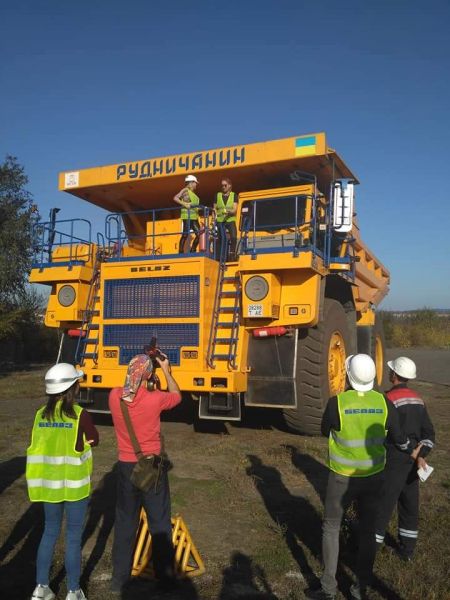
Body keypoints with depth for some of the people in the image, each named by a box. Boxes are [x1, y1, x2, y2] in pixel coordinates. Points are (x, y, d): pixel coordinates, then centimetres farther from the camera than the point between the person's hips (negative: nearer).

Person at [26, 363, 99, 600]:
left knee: (50, 531, 20)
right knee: (73, 536, 8)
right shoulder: (80, 415, -16)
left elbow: (36, 447, 4)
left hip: (48, 483, 5)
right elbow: (94, 440, -2)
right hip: (74, 484, -4)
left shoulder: (41, 415, -2)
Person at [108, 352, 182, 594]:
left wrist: (138, 367, 12)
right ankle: (164, 574, 26)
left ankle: (119, 578, 25)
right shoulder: (155, 399, -19)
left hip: (126, 466, 3)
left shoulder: (114, 396, -9)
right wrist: (166, 370, 8)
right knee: (160, 522, 13)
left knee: (124, 522, 15)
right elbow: (177, 396, 3)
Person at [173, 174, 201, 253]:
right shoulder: (185, 190, -1)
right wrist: (184, 204, -20)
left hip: (194, 217, 8)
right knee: (185, 235, -8)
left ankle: (192, 251, 9)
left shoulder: (193, 193, 22)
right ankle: (181, 252, -4)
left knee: (198, 234, 2)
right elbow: (175, 198, -12)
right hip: (187, 216, -8)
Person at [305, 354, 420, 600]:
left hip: (342, 477, -3)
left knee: (331, 527, 15)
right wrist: (412, 451, 25)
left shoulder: (337, 402, -22)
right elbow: (398, 437, 3)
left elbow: (325, 431, -3)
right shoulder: (383, 402, -11)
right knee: (367, 530, 18)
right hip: (373, 475, 3)